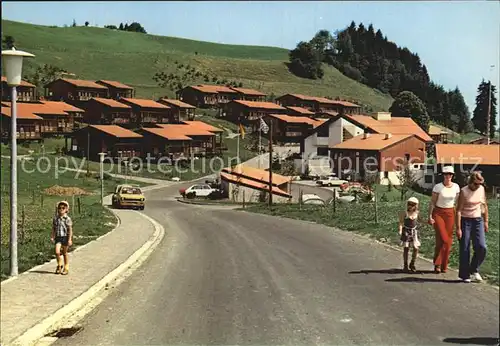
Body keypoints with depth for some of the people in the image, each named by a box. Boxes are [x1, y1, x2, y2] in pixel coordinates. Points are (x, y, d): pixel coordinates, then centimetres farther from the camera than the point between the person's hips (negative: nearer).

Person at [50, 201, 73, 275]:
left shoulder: (67, 219, -9)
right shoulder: (56, 218, 3)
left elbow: (70, 230, -9)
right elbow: (53, 228, 10)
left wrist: (70, 239, -13)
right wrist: (52, 236, 1)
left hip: (65, 237, -3)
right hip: (58, 237, 3)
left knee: (65, 253, 8)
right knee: (57, 252, -12)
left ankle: (66, 268, 23)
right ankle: (59, 265, 13)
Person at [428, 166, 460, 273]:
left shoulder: (456, 187, 2)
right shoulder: (438, 187, -8)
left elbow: (457, 202, 11)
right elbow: (432, 202, -5)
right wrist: (430, 216, -10)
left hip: (450, 213, 3)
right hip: (438, 213, -3)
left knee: (448, 240, 4)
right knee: (442, 239, -11)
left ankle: (444, 266, 15)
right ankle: (437, 264, 2)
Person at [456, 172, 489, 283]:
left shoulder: (482, 189, 2)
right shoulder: (464, 191, -13)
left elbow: (484, 206, 14)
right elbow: (458, 210, -14)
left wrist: (485, 221, 12)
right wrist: (458, 228, -17)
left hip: (478, 221, 4)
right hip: (465, 221, -4)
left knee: (481, 247, -7)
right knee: (465, 249, -1)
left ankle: (474, 270, 14)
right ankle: (465, 275, 11)